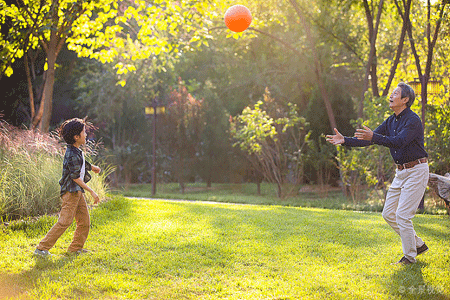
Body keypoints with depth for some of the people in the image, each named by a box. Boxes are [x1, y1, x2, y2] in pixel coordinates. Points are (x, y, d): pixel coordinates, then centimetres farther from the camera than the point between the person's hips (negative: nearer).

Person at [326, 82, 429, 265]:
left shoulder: (413, 120, -17)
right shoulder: (391, 121, 10)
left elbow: (399, 141, -32)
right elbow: (369, 140, 8)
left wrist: (374, 137, -43)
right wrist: (344, 140, -3)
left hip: (416, 171, -9)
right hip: (401, 172, 9)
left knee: (403, 215, -10)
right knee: (389, 214, 9)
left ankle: (410, 257, 3)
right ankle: (418, 245, 23)